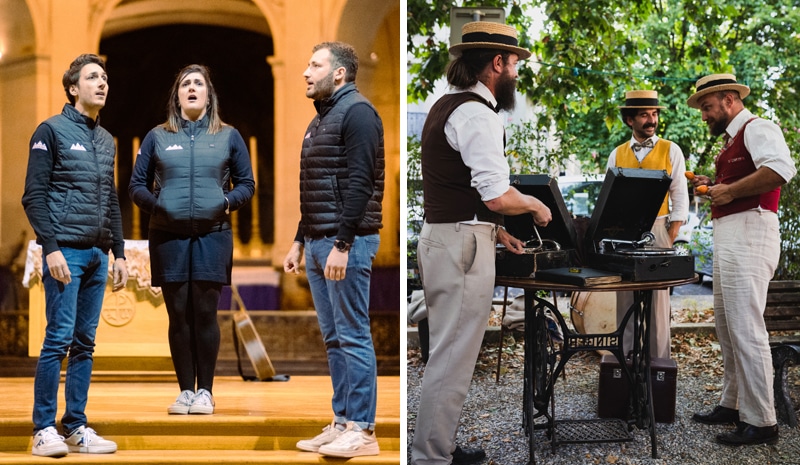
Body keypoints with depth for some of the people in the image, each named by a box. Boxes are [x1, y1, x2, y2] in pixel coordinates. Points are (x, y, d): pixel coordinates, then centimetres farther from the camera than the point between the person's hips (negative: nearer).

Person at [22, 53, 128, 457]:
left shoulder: (106, 140, 17)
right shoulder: (52, 131, -3)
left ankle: (76, 428, 11)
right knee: (59, 338, -8)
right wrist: (51, 248, -16)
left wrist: (119, 253, 15)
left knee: (85, 344, 7)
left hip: (98, 255, 6)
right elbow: (34, 196, -8)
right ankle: (44, 430, -3)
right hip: (66, 252, -6)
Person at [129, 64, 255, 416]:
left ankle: (205, 391, 9)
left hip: (212, 235, -1)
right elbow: (136, 185, 10)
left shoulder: (229, 136, 8)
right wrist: (154, 203, -8)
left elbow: (247, 184, 11)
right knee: (178, 315, 3)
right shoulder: (157, 137, 9)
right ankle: (185, 390, 12)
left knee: (205, 314, -1)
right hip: (168, 237, 1)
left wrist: (228, 201, -7)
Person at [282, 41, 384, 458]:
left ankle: (362, 431, -2)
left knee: (352, 336, -6)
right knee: (332, 338, 11)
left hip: (347, 242, -10)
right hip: (318, 243, 10)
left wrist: (342, 245, -22)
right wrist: (300, 242, 20)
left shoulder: (356, 112, -10)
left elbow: (359, 184, -19)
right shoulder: (321, 119, 19)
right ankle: (342, 422, 17)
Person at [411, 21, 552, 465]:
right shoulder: (478, 114, -15)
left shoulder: (446, 106, 16)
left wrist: (495, 231, 21)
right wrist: (536, 206, -3)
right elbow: (498, 196, -22)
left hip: (439, 235, 10)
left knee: (447, 354, 17)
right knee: (452, 360, -5)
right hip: (462, 245, -10)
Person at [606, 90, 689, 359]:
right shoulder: (617, 154, 12)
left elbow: (680, 197, 1)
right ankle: (626, 357, 8)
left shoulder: (670, 151, 5)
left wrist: (670, 239, -7)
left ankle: (658, 361, 1)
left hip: (657, 231, -2)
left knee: (657, 297, -4)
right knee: (625, 299, 3)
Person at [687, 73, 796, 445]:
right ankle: (733, 405, 24)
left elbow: (781, 169, -28)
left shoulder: (757, 128, -9)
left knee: (746, 330, -12)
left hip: (748, 235, -11)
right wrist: (714, 187, 14)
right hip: (727, 238, 11)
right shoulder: (732, 140, 22)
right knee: (726, 327, 15)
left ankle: (760, 422, -9)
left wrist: (730, 190, -21)